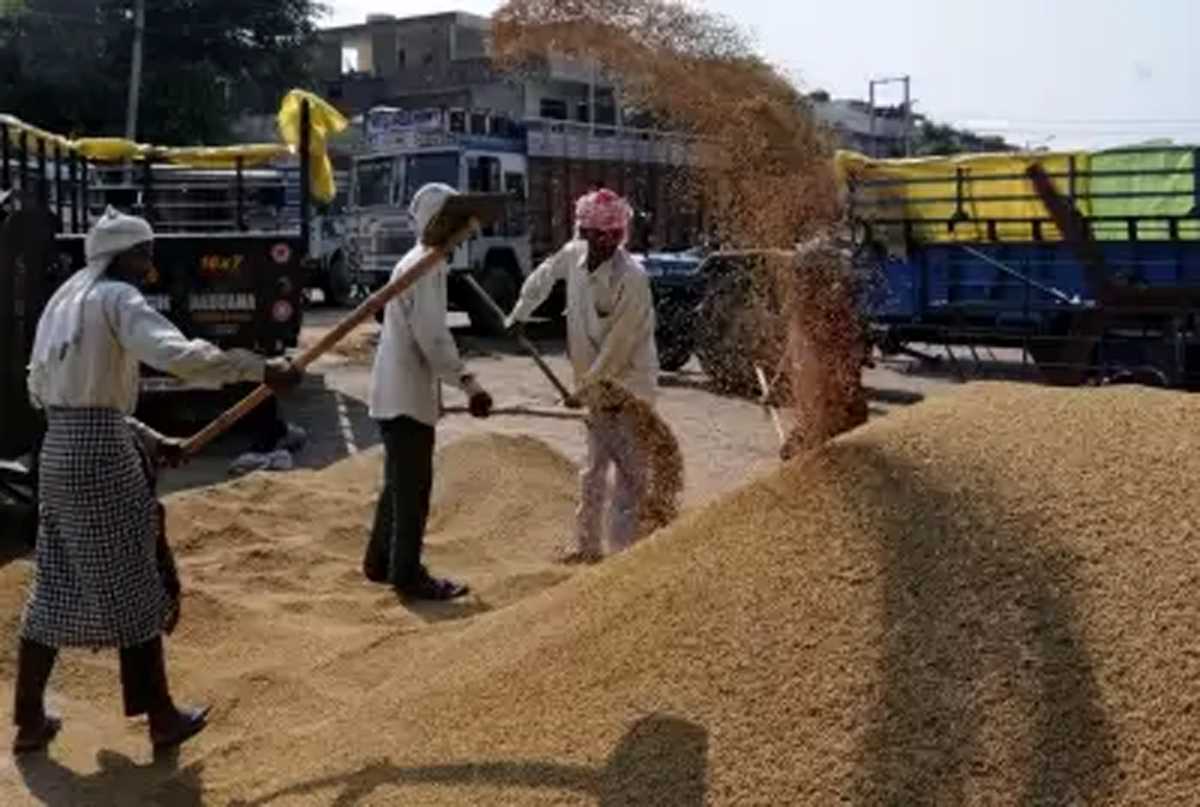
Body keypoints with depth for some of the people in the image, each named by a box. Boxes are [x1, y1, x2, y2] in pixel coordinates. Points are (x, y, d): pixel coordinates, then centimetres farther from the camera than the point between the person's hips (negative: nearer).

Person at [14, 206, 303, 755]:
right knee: (131, 588, 2)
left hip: (58, 452, 9)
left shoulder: (65, 300, 18)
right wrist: (262, 369, -24)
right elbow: (178, 355, -28)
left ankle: (29, 721, 23)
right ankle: (161, 718, 13)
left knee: (55, 589, 15)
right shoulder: (116, 298, -10)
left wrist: (150, 440, 18)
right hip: (101, 455, -8)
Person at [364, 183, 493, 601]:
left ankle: (380, 561, 27)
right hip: (408, 394, -10)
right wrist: (467, 382, -24)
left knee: (400, 483, 18)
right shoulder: (426, 266, -17)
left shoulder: (417, 262, 16)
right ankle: (407, 575, 3)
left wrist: (457, 381, 21)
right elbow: (432, 336, -24)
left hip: (399, 389, 10)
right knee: (414, 487, -4)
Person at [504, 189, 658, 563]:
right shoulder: (574, 254, -6)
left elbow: (618, 347, -23)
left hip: (628, 384, -7)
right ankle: (587, 545, 30)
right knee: (593, 469, 18)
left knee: (631, 473, -3)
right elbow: (544, 275, 18)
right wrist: (517, 315, 20)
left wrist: (583, 389, -15)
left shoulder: (632, 279, -26)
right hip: (595, 382, 7)